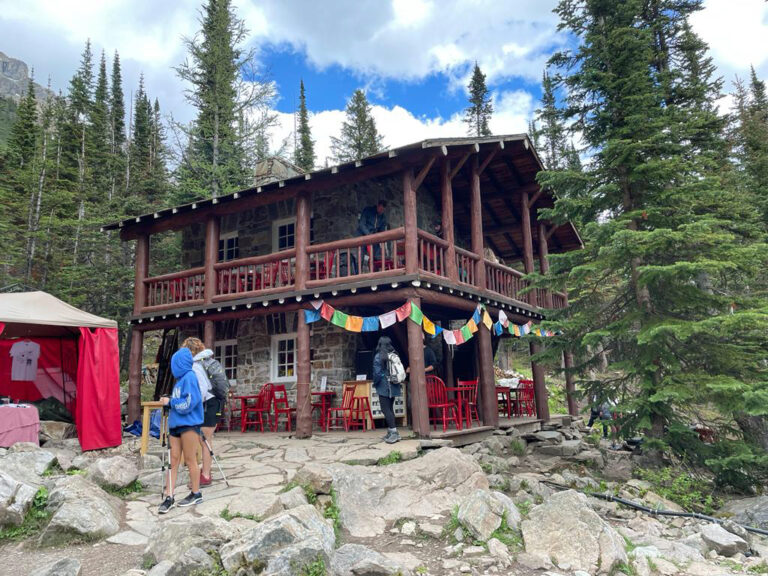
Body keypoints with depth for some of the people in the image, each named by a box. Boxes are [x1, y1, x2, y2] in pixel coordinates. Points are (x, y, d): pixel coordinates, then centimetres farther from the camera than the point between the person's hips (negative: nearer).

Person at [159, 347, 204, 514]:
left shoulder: (189, 377, -12)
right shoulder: (180, 379, 14)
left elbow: (188, 403, -17)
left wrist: (170, 401, -9)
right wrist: (168, 402, 5)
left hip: (189, 424, -8)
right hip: (176, 424, 8)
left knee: (190, 460, 2)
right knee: (174, 460, 6)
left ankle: (196, 494, 14)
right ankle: (169, 497, 10)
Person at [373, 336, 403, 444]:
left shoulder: (378, 357, -12)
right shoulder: (394, 355, 6)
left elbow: (377, 373, -15)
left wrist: (375, 384, 1)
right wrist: (398, 385, 18)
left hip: (384, 387, -7)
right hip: (393, 386, 7)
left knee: (386, 409, -4)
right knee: (390, 409, 14)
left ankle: (394, 432, -9)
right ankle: (391, 432, 19)